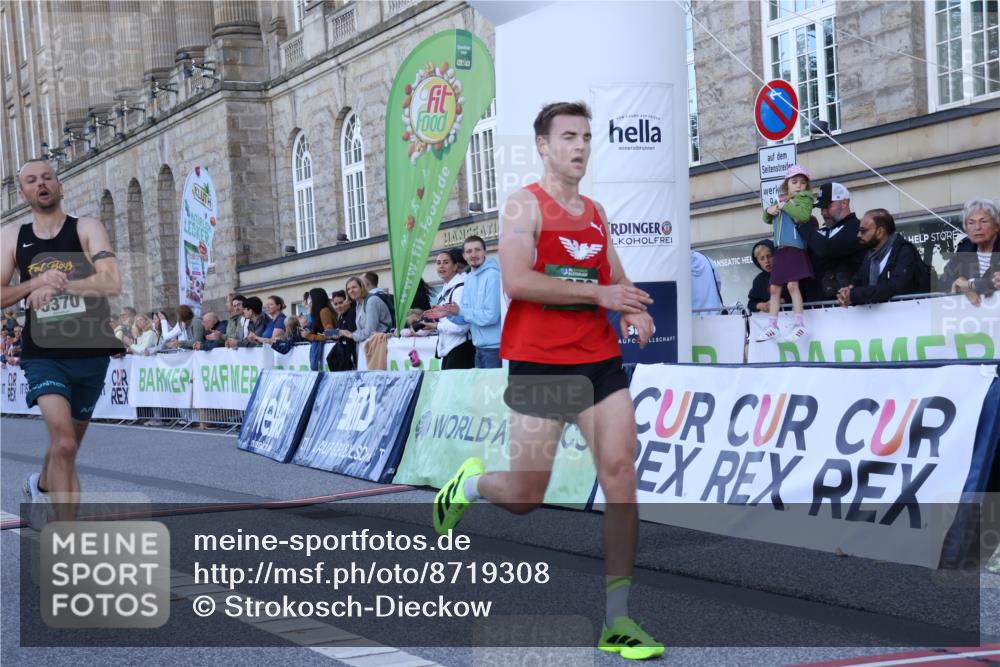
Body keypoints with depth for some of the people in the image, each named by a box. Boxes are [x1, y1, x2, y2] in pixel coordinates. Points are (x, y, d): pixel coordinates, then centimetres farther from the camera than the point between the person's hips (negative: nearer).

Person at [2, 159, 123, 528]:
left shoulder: (86, 228, -2)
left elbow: (112, 283, -15)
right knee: (64, 443, -22)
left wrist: (58, 285, -22)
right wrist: (36, 283, -13)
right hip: (43, 354, -1)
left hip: (91, 353, 1)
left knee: (67, 445, 17)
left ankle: (40, 485, 51)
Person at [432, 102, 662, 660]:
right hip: (539, 363, -5)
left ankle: (617, 620, -4)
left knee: (621, 472, -9)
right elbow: (517, 281, -17)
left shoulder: (597, 213, 17)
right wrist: (598, 294, -17)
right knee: (525, 498, -1)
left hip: (601, 361, 5)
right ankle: (470, 483, 36)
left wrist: (634, 310, 1)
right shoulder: (525, 205, -4)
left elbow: (617, 280, 25)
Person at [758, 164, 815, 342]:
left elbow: (804, 215, -21)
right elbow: (768, 219, 26)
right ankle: (772, 327, 12)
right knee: (774, 288, 7)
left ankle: (800, 325, -9)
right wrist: (769, 210, 4)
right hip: (780, 249, 7)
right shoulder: (782, 200, 16)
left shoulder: (805, 198, -1)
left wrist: (785, 205, -14)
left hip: (795, 247, -7)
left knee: (792, 285, -14)